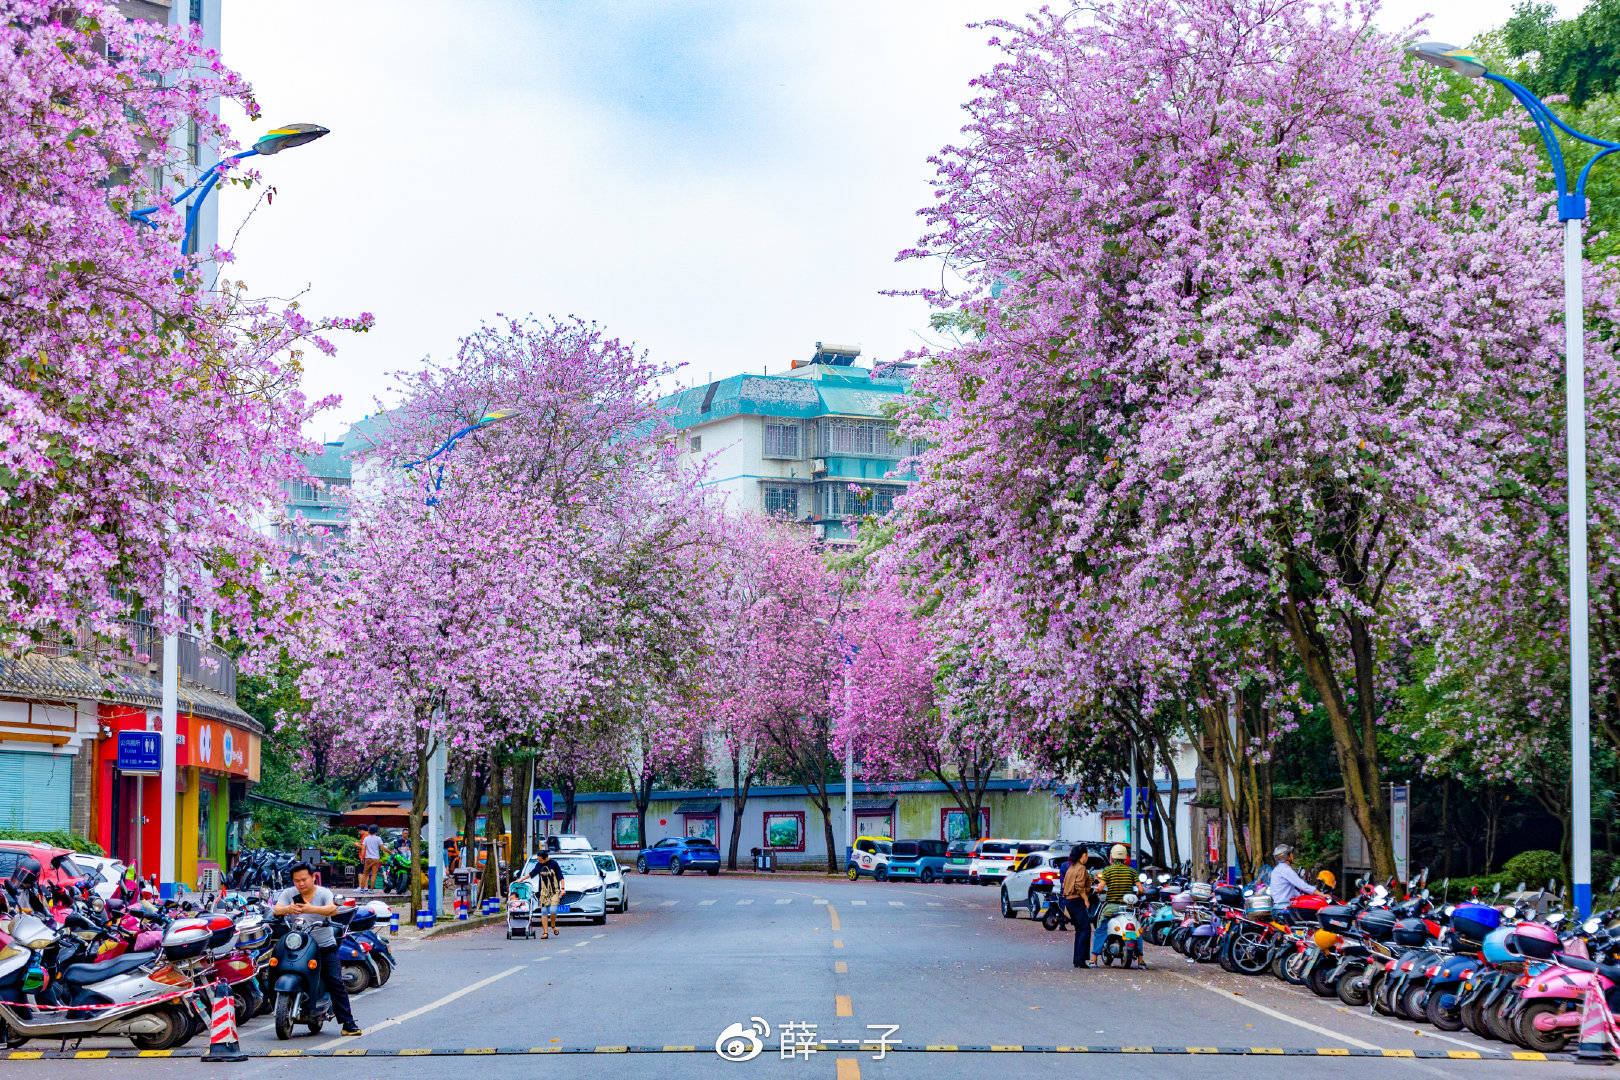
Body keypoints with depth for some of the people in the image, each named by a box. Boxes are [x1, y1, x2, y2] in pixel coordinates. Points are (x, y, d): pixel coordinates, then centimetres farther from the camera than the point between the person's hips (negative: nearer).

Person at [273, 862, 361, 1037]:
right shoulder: (289, 893, 3)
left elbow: (333, 909, -22)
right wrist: (288, 908, -37)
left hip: (325, 945, -1)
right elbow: (276, 909, -13)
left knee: (335, 981, -8)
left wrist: (311, 909, -41)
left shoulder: (323, 893, -3)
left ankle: (348, 1023, -5)